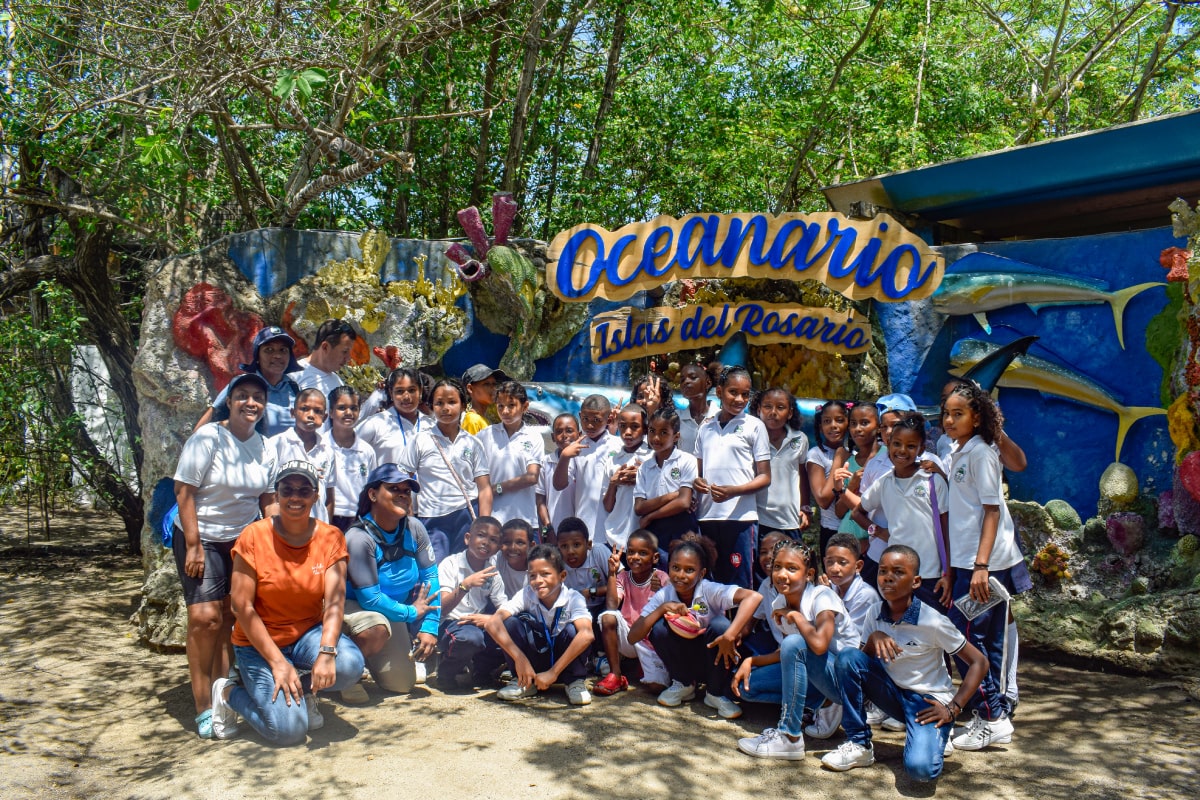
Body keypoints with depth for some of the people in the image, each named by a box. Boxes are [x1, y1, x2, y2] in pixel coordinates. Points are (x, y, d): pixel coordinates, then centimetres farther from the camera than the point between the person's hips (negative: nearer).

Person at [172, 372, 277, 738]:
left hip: (243, 540, 5)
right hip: (202, 540, -5)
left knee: (231, 618, 4)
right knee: (205, 617, -14)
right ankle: (203, 708, -5)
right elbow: (184, 492, -13)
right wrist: (193, 546, -17)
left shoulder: (265, 447, 3)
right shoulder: (208, 438, -12)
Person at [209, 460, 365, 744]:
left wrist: (326, 652, -31)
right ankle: (228, 693, 10)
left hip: (309, 634, 3)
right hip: (260, 643, -2)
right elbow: (242, 606, -13)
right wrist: (277, 662, -18)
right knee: (289, 729, -20)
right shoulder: (254, 536, -12)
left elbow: (335, 601, -14)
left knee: (349, 664, -30)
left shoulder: (330, 537, -6)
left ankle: (303, 690, 4)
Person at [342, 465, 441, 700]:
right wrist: (411, 612, -14)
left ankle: (369, 659, 35)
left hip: (393, 612, 6)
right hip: (353, 606, -5)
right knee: (377, 630, -39)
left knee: (403, 685, 5)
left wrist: (430, 626, -13)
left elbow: (430, 576, -6)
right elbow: (370, 598, -25)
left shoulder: (414, 528, -13)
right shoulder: (359, 538, -27)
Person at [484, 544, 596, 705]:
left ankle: (575, 682, -7)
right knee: (511, 622, -22)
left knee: (572, 630, -31)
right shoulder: (527, 595, -18)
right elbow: (492, 623, -30)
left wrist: (553, 672, -43)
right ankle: (524, 682, -5)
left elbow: (587, 635, -41)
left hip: (565, 659, -2)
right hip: (536, 660, 2)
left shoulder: (573, 598, -23)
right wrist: (520, 658, -39)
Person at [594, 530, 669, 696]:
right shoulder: (623, 576, 0)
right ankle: (615, 676, -14)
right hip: (628, 637, 2)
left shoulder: (661, 578, -5)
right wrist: (612, 573, -19)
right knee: (608, 617, -29)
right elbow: (611, 607, -16)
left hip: (651, 640, -2)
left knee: (656, 687, -24)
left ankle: (642, 667, 14)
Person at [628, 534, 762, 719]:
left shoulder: (710, 591, -23)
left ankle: (716, 694, -7)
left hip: (712, 660, -2)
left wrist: (730, 636, -46)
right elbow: (632, 638, -19)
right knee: (658, 628, -24)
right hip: (683, 662, 2)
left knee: (720, 626, -31)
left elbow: (754, 597, -40)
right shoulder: (663, 596, -14)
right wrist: (662, 608, -29)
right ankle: (684, 684, 3)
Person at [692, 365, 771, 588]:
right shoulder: (706, 427, 13)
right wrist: (697, 481, -3)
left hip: (741, 517, -4)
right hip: (708, 517, 4)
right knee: (711, 583, 10)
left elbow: (765, 477, 0)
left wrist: (734, 490, -16)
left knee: (740, 587, -2)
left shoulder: (754, 426, 2)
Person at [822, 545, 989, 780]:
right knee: (847, 657, -20)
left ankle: (936, 734, 5)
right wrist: (873, 638, -19)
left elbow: (979, 662, -12)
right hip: (893, 693, 5)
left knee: (920, 768, -32)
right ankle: (859, 744, -8)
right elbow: (862, 663, 2)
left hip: (928, 701, -5)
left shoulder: (932, 622, -19)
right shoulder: (877, 613, -4)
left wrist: (953, 708, -16)